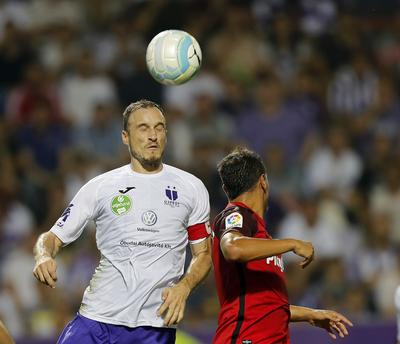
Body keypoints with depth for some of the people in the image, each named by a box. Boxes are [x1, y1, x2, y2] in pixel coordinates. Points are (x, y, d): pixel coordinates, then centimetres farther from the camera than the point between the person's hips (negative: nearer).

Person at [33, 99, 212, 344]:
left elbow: (203, 253, 13)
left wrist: (183, 288, -6)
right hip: (97, 319, 0)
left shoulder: (191, 188, 10)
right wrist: (44, 256, -15)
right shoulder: (100, 187, 7)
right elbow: (53, 237, 9)